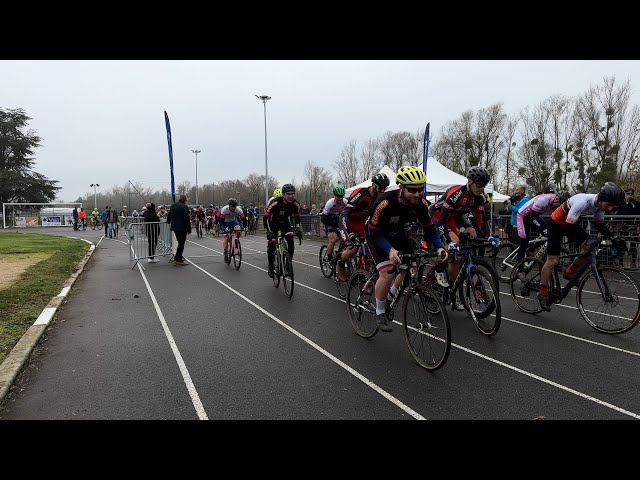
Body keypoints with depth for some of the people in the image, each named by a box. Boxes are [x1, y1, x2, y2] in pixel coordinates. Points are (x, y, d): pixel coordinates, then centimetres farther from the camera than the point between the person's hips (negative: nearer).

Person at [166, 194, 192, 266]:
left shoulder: (172, 206, 10)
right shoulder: (184, 207, -14)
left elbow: (169, 216, 21)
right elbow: (187, 219, -18)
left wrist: (168, 222, 41)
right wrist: (189, 229, -12)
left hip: (175, 227, 8)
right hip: (182, 228, -7)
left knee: (180, 243, 20)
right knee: (181, 244, -1)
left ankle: (177, 258, 26)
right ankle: (179, 260, 3)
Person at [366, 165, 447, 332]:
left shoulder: (420, 203, -21)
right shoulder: (385, 202, -37)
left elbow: (429, 228, -10)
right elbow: (374, 232, -30)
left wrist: (439, 247, -27)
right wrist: (390, 250, -45)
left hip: (397, 233, 6)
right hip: (376, 234, -6)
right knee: (387, 273, -21)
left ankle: (391, 296, 27)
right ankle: (380, 312, 0)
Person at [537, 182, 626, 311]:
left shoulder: (599, 205, -11)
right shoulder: (582, 202, -35)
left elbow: (600, 225, 4)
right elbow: (570, 227, -35)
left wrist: (614, 238, -8)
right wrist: (586, 241, -42)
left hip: (570, 223, 8)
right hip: (556, 223, -8)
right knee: (553, 260, -8)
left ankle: (569, 272, 9)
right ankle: (543, 294, 1)